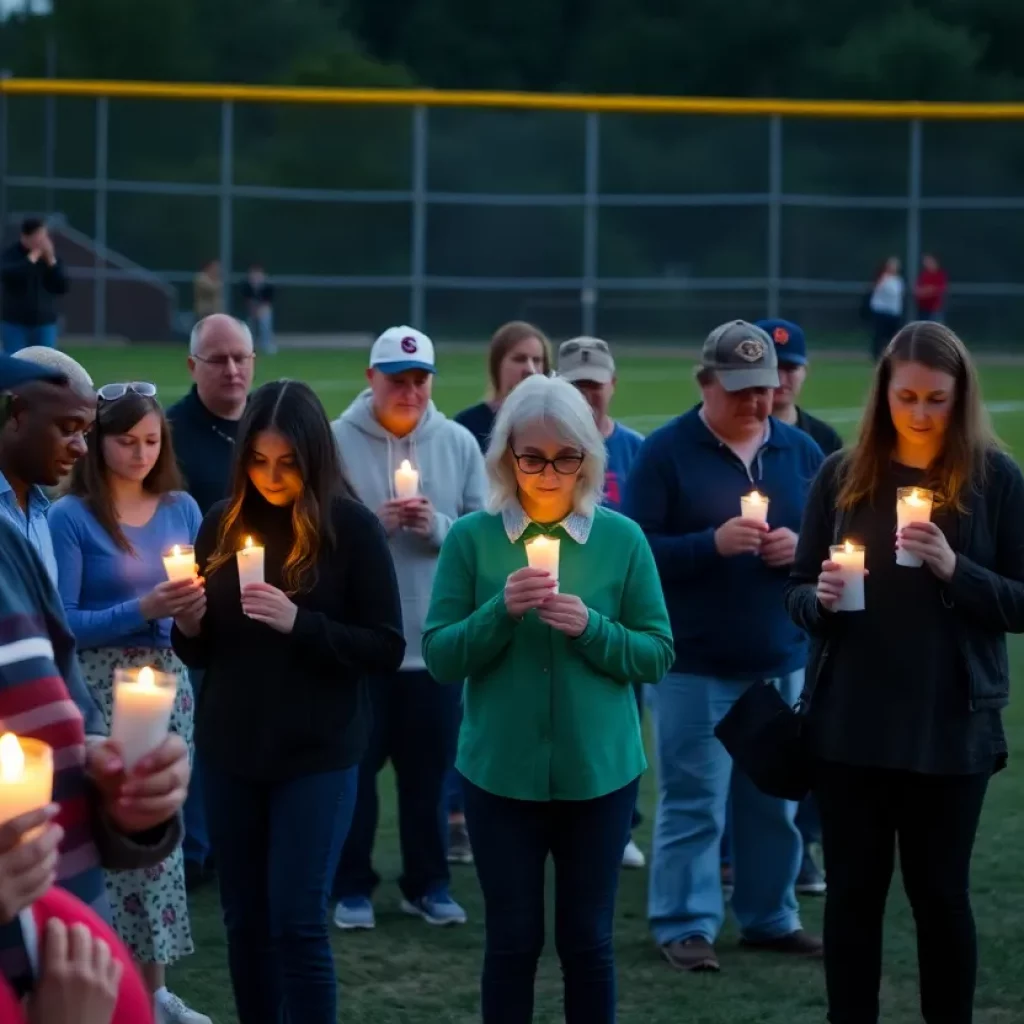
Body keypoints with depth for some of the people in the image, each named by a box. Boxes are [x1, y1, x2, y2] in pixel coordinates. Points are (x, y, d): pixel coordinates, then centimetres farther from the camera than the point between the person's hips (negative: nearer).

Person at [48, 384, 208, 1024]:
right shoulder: (72, 517, -8)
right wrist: (142, 610, -22)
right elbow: (61, 622, -12)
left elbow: (197, 602, 13)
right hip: (101, 688, -5)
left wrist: (196, 604, -10)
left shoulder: (181, 509, 7)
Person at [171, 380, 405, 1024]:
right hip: (231, 750, 4)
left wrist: (299, 622, -22)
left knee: (297, 923, -7)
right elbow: (199, 652, 10)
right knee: (245, 921, 10)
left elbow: (387, 649, -10)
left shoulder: (352, 529, -8)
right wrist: (189, 622, -13)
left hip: (317, 754, -4)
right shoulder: (223, 524, 3)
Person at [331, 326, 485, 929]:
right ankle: (353, 887, 17)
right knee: (356, 764, 5)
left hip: (437, 639, 2)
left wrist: (439, 527, -15)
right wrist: (371, 523, -21)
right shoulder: (336, 443, -6)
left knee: (430, 767, 10)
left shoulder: (459, 444, 3)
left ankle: (429, 884, 23)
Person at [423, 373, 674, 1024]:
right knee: (513, 940, 8)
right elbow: (441, 658, -3)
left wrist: (591, 628, -17)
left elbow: (658, 655, 0)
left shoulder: (623, 539, -2)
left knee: (589, 940, 9)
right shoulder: (471, 538, -3)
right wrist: (500, 611, -19)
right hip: (501, 773, 0)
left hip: (600, 773, 0)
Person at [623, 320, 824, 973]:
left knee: (776, 799, 12)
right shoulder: (666, 452, -6)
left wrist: (804, 548, -10)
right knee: (694, 802, -4)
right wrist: (712, 543, -23)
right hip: (695, 662, -5)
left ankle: (770, 918, 23)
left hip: (781, 661, 5)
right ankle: (686, 926, 5)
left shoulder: (802, 452, 8)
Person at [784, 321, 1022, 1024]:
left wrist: (955, 570, -20)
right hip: (850, 721, 2)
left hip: (951, 726, -2)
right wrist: (820, 599, -14)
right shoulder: (843, 474, 4)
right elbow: (796, 589, 8)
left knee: (940, 892, 5)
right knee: (854, 889, 7)